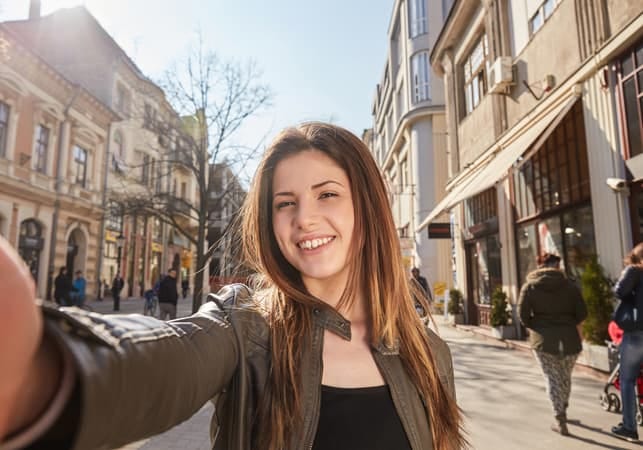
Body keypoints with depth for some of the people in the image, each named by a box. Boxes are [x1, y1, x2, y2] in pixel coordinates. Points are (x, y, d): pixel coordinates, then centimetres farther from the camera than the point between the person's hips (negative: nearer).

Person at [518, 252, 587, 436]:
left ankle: (560, 420, 1)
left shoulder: (530, 286, -1)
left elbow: (523, 314, -8)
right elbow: (582, 313, -1)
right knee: (565, 377, 20)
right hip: (569, 339, 2)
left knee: (553, 379, 5)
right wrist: (568, 324, 16)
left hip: (543, 339, -2)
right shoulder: (569, 285, 0)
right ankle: (562, 412, 35)